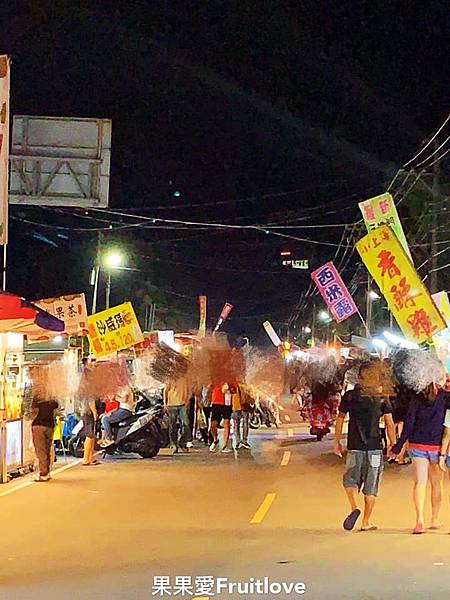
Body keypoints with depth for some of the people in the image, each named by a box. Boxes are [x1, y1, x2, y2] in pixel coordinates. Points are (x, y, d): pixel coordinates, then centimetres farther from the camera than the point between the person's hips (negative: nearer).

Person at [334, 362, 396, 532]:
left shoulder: (349, 396, 2)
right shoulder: (382, 398, 1)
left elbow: (340, 419, 6)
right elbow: (390, 423, -3)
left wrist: (337, 441, 15)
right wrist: (393, 444, 4)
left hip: (354, 447, 0)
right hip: (375, 446, 0)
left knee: (350, 479, 13)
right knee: (371, 485, 8)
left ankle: (355, 508, -12)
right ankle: (366, 522, 10)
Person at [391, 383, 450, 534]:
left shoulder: (417, 399, 2)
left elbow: (409, 423, 0)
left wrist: (398, 446, 2)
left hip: (418, 446, 1)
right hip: (437, 446, -1)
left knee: (420, 482, -2)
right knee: (436, 483, 15)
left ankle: (420, 520, -18)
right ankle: (435, 520, 24)